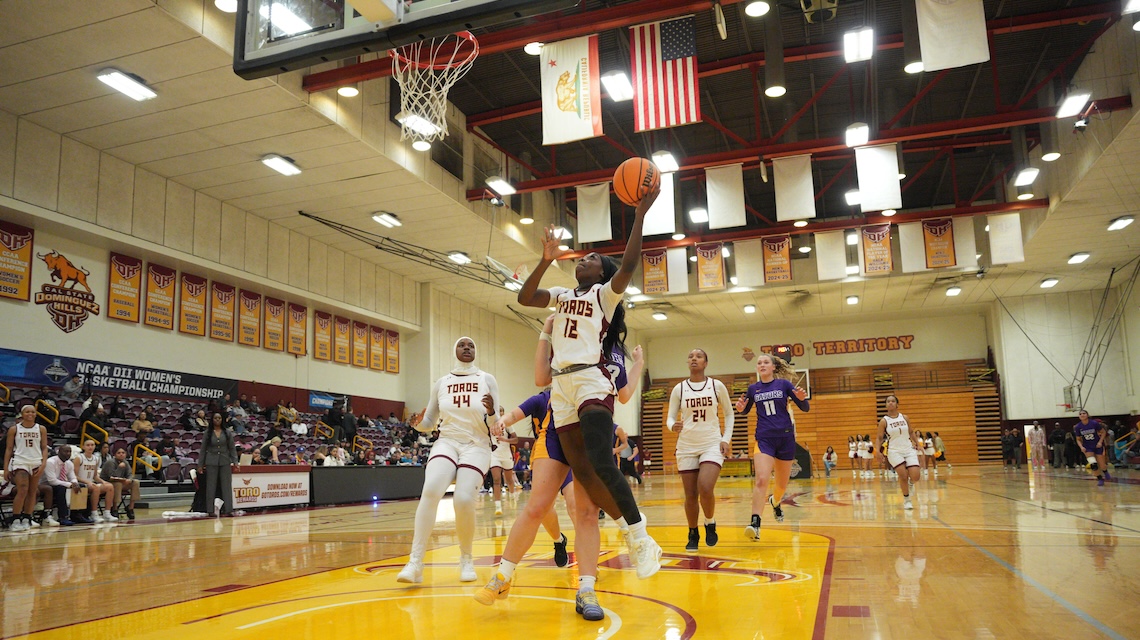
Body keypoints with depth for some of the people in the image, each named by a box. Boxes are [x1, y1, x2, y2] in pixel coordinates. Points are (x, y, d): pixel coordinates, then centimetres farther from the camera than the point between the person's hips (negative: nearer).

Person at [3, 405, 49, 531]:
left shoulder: (41, 429, 6)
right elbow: (8, 449, 4)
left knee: (32, 491, 3)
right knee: (22, 491, -14)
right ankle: (15, 521, -7)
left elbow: (44, 448, 7)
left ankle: (27, 519, 10)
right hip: (20, 463, -3)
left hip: (36, 463, 3)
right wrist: (6, 469, -1)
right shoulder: (14, 429, 2)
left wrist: (43, 464, -6)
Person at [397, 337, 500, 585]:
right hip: (447, 443, 1)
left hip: (476, 447, -1)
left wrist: (491, 412, -21)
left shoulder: (487, 380, 3)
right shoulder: (440, 383, 9)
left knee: (463, 499, -23)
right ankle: (415, 562, -24)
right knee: (431, 489, -27)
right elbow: (429, 424, 14)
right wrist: (418, 422, -9)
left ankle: (466, 559, 4)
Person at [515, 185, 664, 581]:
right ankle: (631, 529, 14)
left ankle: (642, 540, -11)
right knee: (581, 471, 2)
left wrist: (640, 214, -17)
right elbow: (524, 298, 12)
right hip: (561, 386, 6)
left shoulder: (605, 293, 7)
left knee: (601, 463, -20)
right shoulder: (562, 296, 23)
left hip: (591, 381, -6)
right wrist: (546, 260, 5)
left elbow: (628, 265, -11)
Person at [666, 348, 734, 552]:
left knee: (705, 489, -21)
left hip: (712, 444, -2)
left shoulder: (717, 386, 1)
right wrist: (672, 426, -19)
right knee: (690, 495, 4)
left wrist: (726, 439, 0)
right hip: (686, 446, 2)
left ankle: (710, 523, 7)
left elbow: (729, 414, 11)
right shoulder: (679, 389, 2)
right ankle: (693, 535, 24)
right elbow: (670, 417, 4)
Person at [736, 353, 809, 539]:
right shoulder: (753, 388, 4)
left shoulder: (784, 384, -1)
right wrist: (740, 408, -5)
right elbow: (745, 410, 19)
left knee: (782, 483, 14)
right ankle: (755, 523, -24)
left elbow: (805, 408, 1)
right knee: (761, 480, -20)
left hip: (785, 438, 1)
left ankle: (775, 502, 48)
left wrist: (802, 398, -21)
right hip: (764, 439, 0)